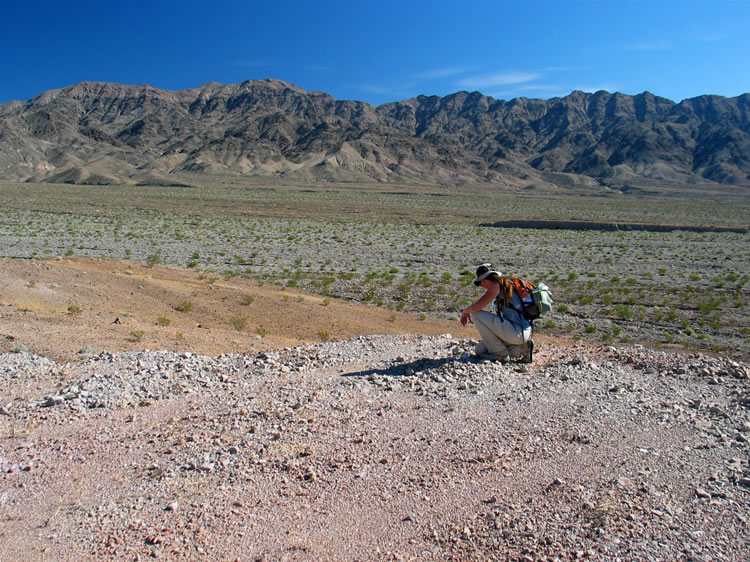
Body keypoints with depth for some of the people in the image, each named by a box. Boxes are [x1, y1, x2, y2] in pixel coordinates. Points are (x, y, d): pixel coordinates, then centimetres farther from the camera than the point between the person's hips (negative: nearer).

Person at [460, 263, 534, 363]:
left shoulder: (496, 285, -11)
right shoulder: (505, 284, 17)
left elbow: (474, 308, -17)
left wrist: (465, 311, 5)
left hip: (517, 332, -10)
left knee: (476, 314, -10)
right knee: (480, 350, 16)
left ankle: (500, 354, -5)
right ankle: (520, 348, 11)